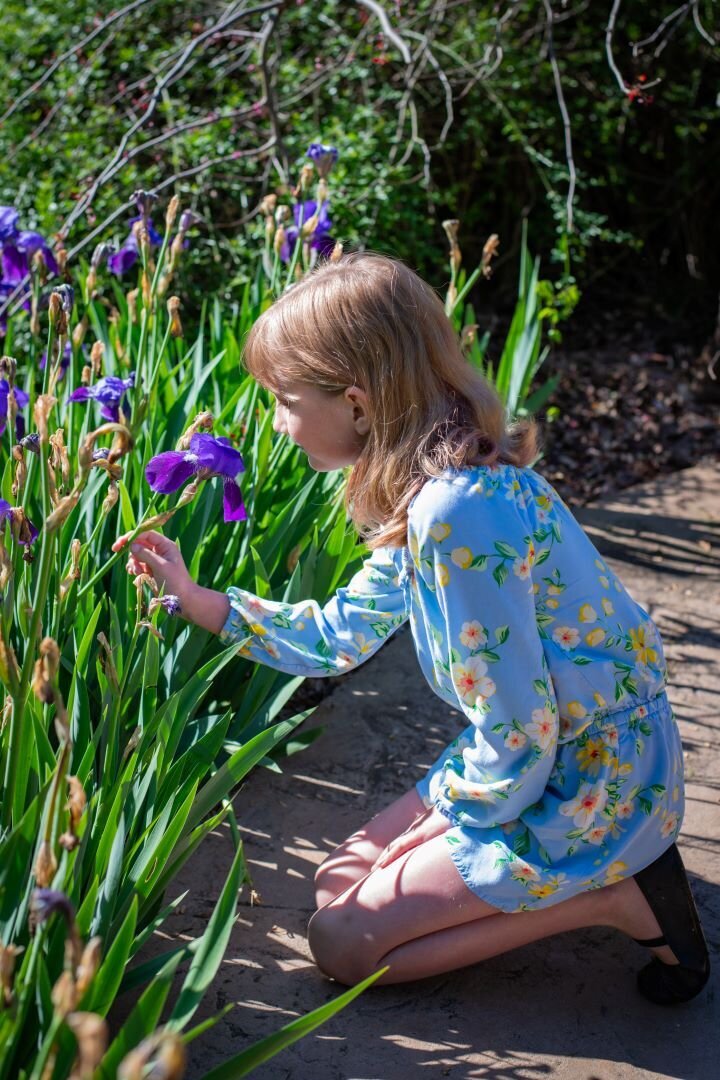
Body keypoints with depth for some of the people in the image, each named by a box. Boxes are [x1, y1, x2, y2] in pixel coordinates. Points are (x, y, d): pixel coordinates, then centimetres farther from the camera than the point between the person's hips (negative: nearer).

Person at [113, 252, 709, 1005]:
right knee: (343, 884, 15)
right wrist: (192, 597, 8)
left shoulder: (456, 516, -31)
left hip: (584, 788, -9)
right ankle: (612, 863, 14)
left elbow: (519, 733, -27)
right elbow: (344, 633, 11)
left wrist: (444, 820, -8)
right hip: (552, 751, 9)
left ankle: (616, 899, -1)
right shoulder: (435, 486, 0)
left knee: (343, 942, -2)